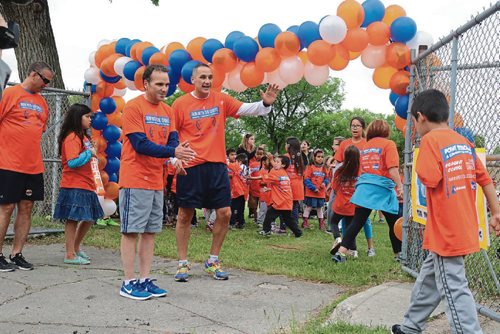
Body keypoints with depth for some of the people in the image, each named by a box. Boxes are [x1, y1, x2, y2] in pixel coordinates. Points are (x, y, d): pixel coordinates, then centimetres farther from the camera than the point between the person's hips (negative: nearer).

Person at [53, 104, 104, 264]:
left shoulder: (84, 136, 16)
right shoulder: (72, 138, -14)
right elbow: (73, 162, -23)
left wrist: (93, 154, 8)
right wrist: (89, 153, -16)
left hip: (86, 185, 10)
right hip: (74, 186, -10)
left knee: (89, 218, 16)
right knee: (72, 219, -2)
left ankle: (76, 247, 32)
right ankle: (70, 255, 7)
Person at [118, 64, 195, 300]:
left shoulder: (167, 111, 13)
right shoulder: (133, 107, -9)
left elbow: (173, 140, 8)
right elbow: (141, 144, -17)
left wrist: (179, 151, -16)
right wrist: (173, 152, -25)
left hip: (157, 181, 7)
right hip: (135, 180, -7)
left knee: (150, 231, 10)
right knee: (131, 231, -3)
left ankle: (145, 280, 18)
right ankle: (129, 283, 5)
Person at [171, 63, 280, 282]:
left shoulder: (221, 100, 7)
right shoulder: (180, 104, -1)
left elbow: (247, 109, 1)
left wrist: (265, 104, -18)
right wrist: (175, 158, -11)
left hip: (217, 166, 3)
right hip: (190, 167, -3)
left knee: (224, 213, 2)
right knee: (185, 215, 3)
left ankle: (213, 261, 19)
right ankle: (183, 263, 16)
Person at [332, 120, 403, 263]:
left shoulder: (365, 146, 17)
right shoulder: (388, 144, -1)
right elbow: (392, 169, -12)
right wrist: (400, 186, -13)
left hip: (364, 186, 5)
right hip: (382, 188, -5)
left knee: (357, 222, 3)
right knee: (394, 223, 9)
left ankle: (340, 252, -5)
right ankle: (399, 255, 19)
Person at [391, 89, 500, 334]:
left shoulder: (430, 140, -13)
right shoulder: (464, 142, 9)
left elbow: (429, 179, -22)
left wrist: (421, 169, -2)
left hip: (446, 231, -9)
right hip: (464, 228, 9)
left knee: (454, 289, -2)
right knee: (429, 277, 20)